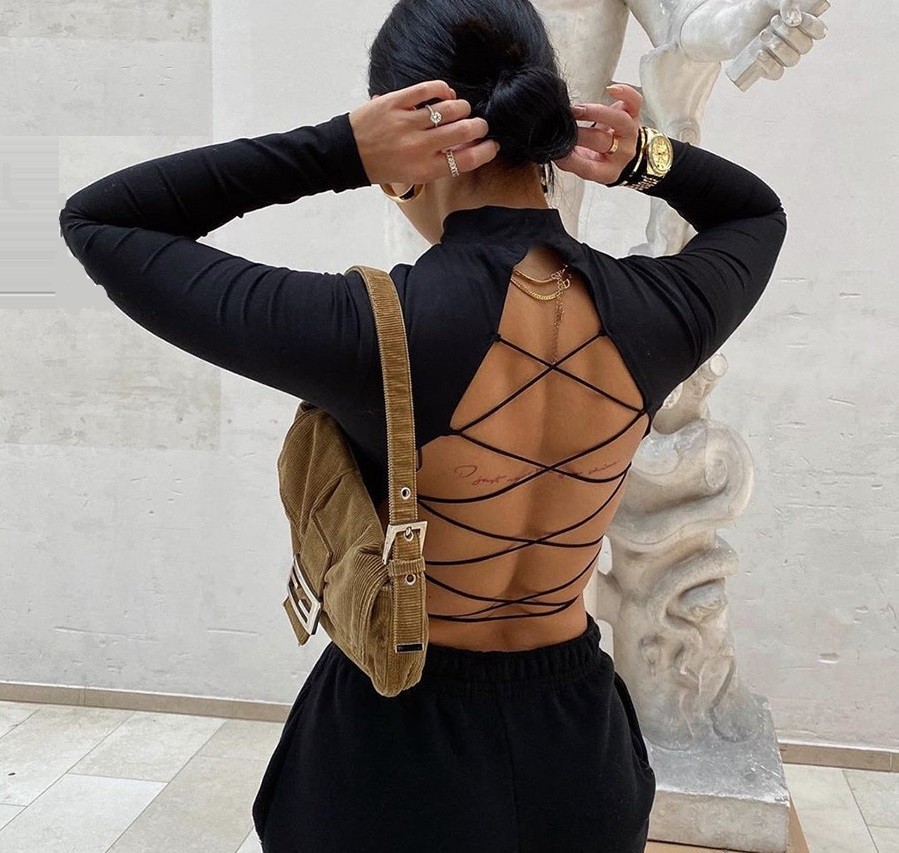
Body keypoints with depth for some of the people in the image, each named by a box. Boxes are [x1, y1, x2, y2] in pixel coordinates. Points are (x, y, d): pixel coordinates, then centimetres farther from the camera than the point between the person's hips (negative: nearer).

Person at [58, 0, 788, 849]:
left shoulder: (373, 328, -28)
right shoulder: (653, 314, -15)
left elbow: (94, 220, -16)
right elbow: (758, 212, 10)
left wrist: (335, 150, -24)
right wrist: (643, 159, -9)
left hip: (401, 750, -3)